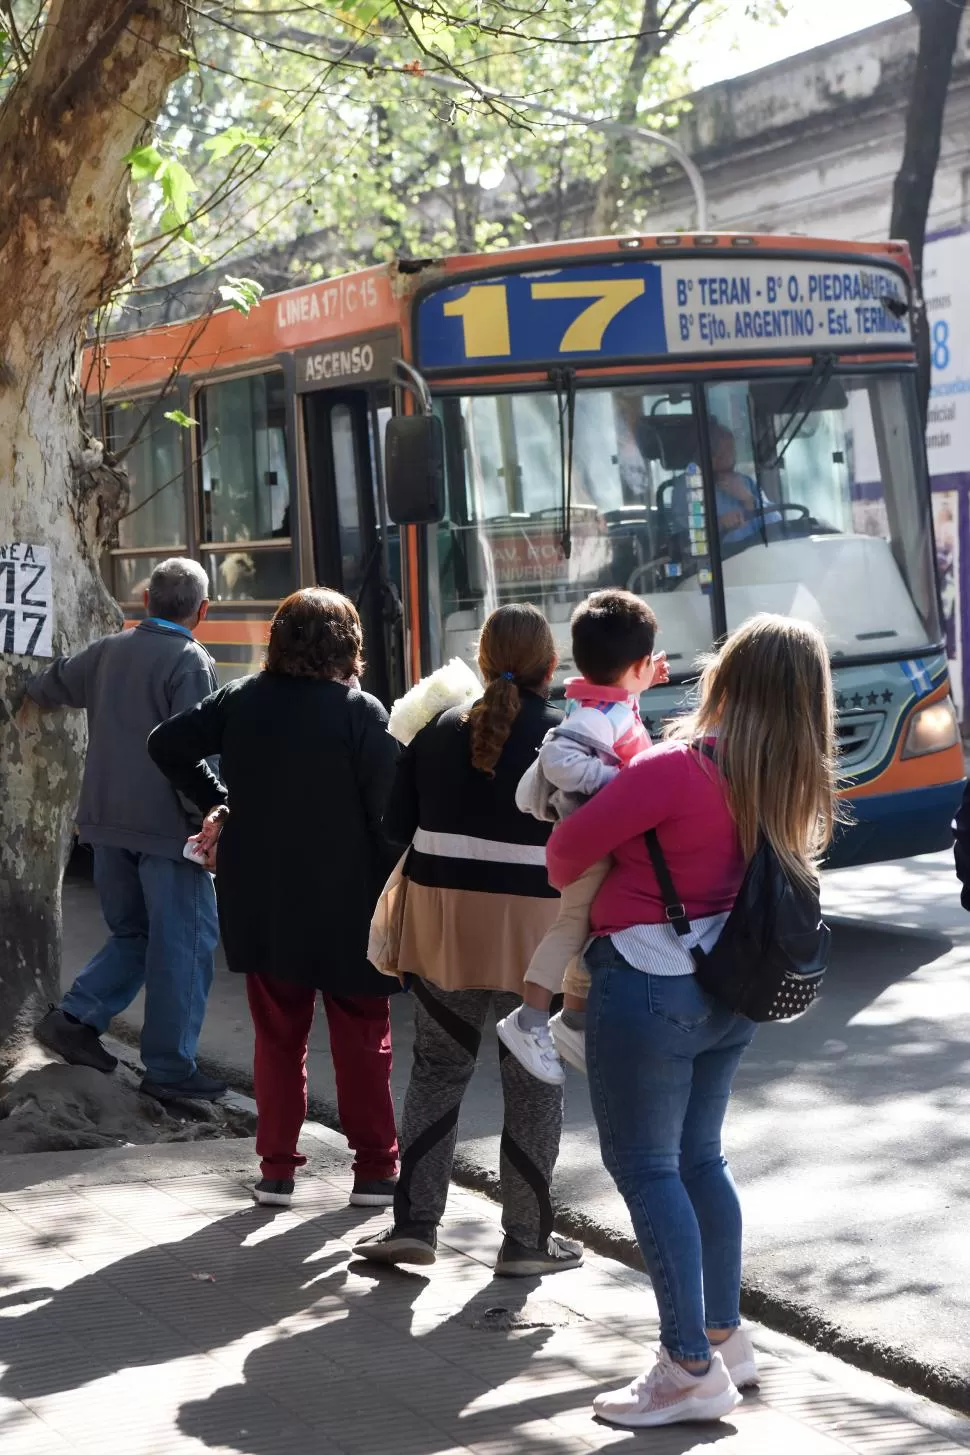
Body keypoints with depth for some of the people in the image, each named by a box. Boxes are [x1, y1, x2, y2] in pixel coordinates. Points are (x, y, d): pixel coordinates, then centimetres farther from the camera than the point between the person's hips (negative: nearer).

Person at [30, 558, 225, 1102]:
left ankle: (76, 1017, 8)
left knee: (133, 932, 22)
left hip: (109, 823, 7)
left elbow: (45, 688, 25)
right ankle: (170, 1069, 6)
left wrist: (48, 696, 47)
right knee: (182, 945, 3)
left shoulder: (107, 651, 8)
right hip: (167, 828, -7)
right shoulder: (191, 662, -12)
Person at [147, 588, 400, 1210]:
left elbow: (167, 744, 6)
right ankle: (376, 1170, 11)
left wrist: (217, 800, 11)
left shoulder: (241, 700, 0)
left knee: (278, 1035, 14)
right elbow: (390, 804, -14)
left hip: (260, 901, 4)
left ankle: (277, 1169, 15)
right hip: (345, 902, -4)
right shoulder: (360, 710, -13)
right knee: (363, 1039, 8)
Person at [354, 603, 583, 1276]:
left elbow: (397, 825, 6)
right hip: (533, 928, -3)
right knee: (533, 1084, 8)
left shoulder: (440, 730, 3)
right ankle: (527, 1239, 13)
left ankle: (414, 1222, 13)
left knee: (437, 1069, 15)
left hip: (445, 923, 4)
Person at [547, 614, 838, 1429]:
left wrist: (564, 880, 11)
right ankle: (726, 1337, 27)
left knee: (645, 1169, 0)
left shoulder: (676, 768, -20)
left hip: (648, 987, -7)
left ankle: (692, 1370, 1)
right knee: (698, 1158, 20)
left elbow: (571, 846, -13)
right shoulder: (795, 786, 0)